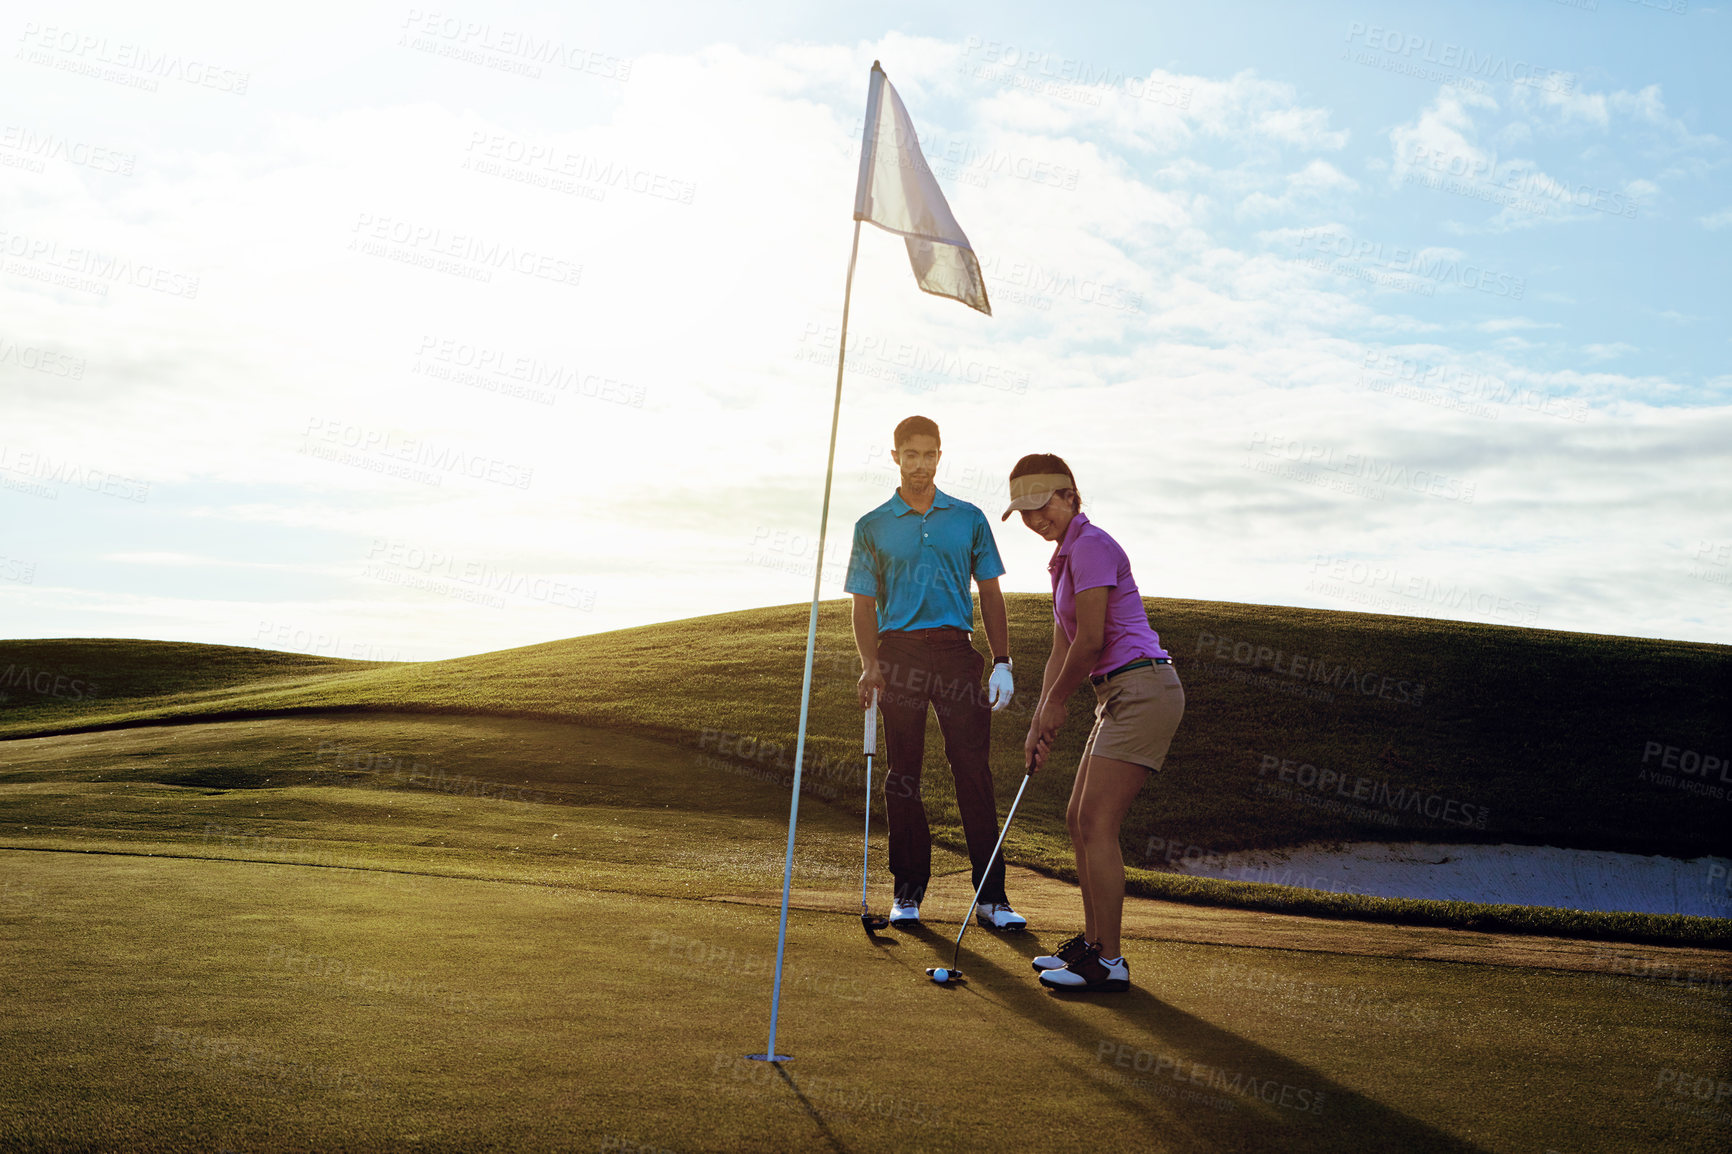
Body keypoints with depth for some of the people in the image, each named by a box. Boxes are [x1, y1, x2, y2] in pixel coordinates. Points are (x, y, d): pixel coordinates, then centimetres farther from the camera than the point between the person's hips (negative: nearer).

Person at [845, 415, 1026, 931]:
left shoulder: (968, 518, 12)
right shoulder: (873, 526, 10)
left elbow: (990, 594, 12)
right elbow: (864, 603, 7)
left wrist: (1002, 663, 3)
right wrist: (869, 665, -8)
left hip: (957, 650, 0)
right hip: (899, 650, 0)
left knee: (974, 771, -5)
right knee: (903, 773, 2)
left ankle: (991, 895, -2)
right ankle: (907, 891, 11)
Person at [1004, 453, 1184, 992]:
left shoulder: (1091, 545, -11)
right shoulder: (1066, 557, 19)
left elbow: (1091, 640, -15)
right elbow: (1062, 650, 20)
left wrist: (1056, 701, -1)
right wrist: (1040, 724, 15)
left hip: (1141, 689, -10)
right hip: (1120, 695, 10)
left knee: (1097, 823, -10)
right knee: (1080, 820, 12)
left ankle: (1110, 962, -4)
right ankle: (1092, 942, 21)